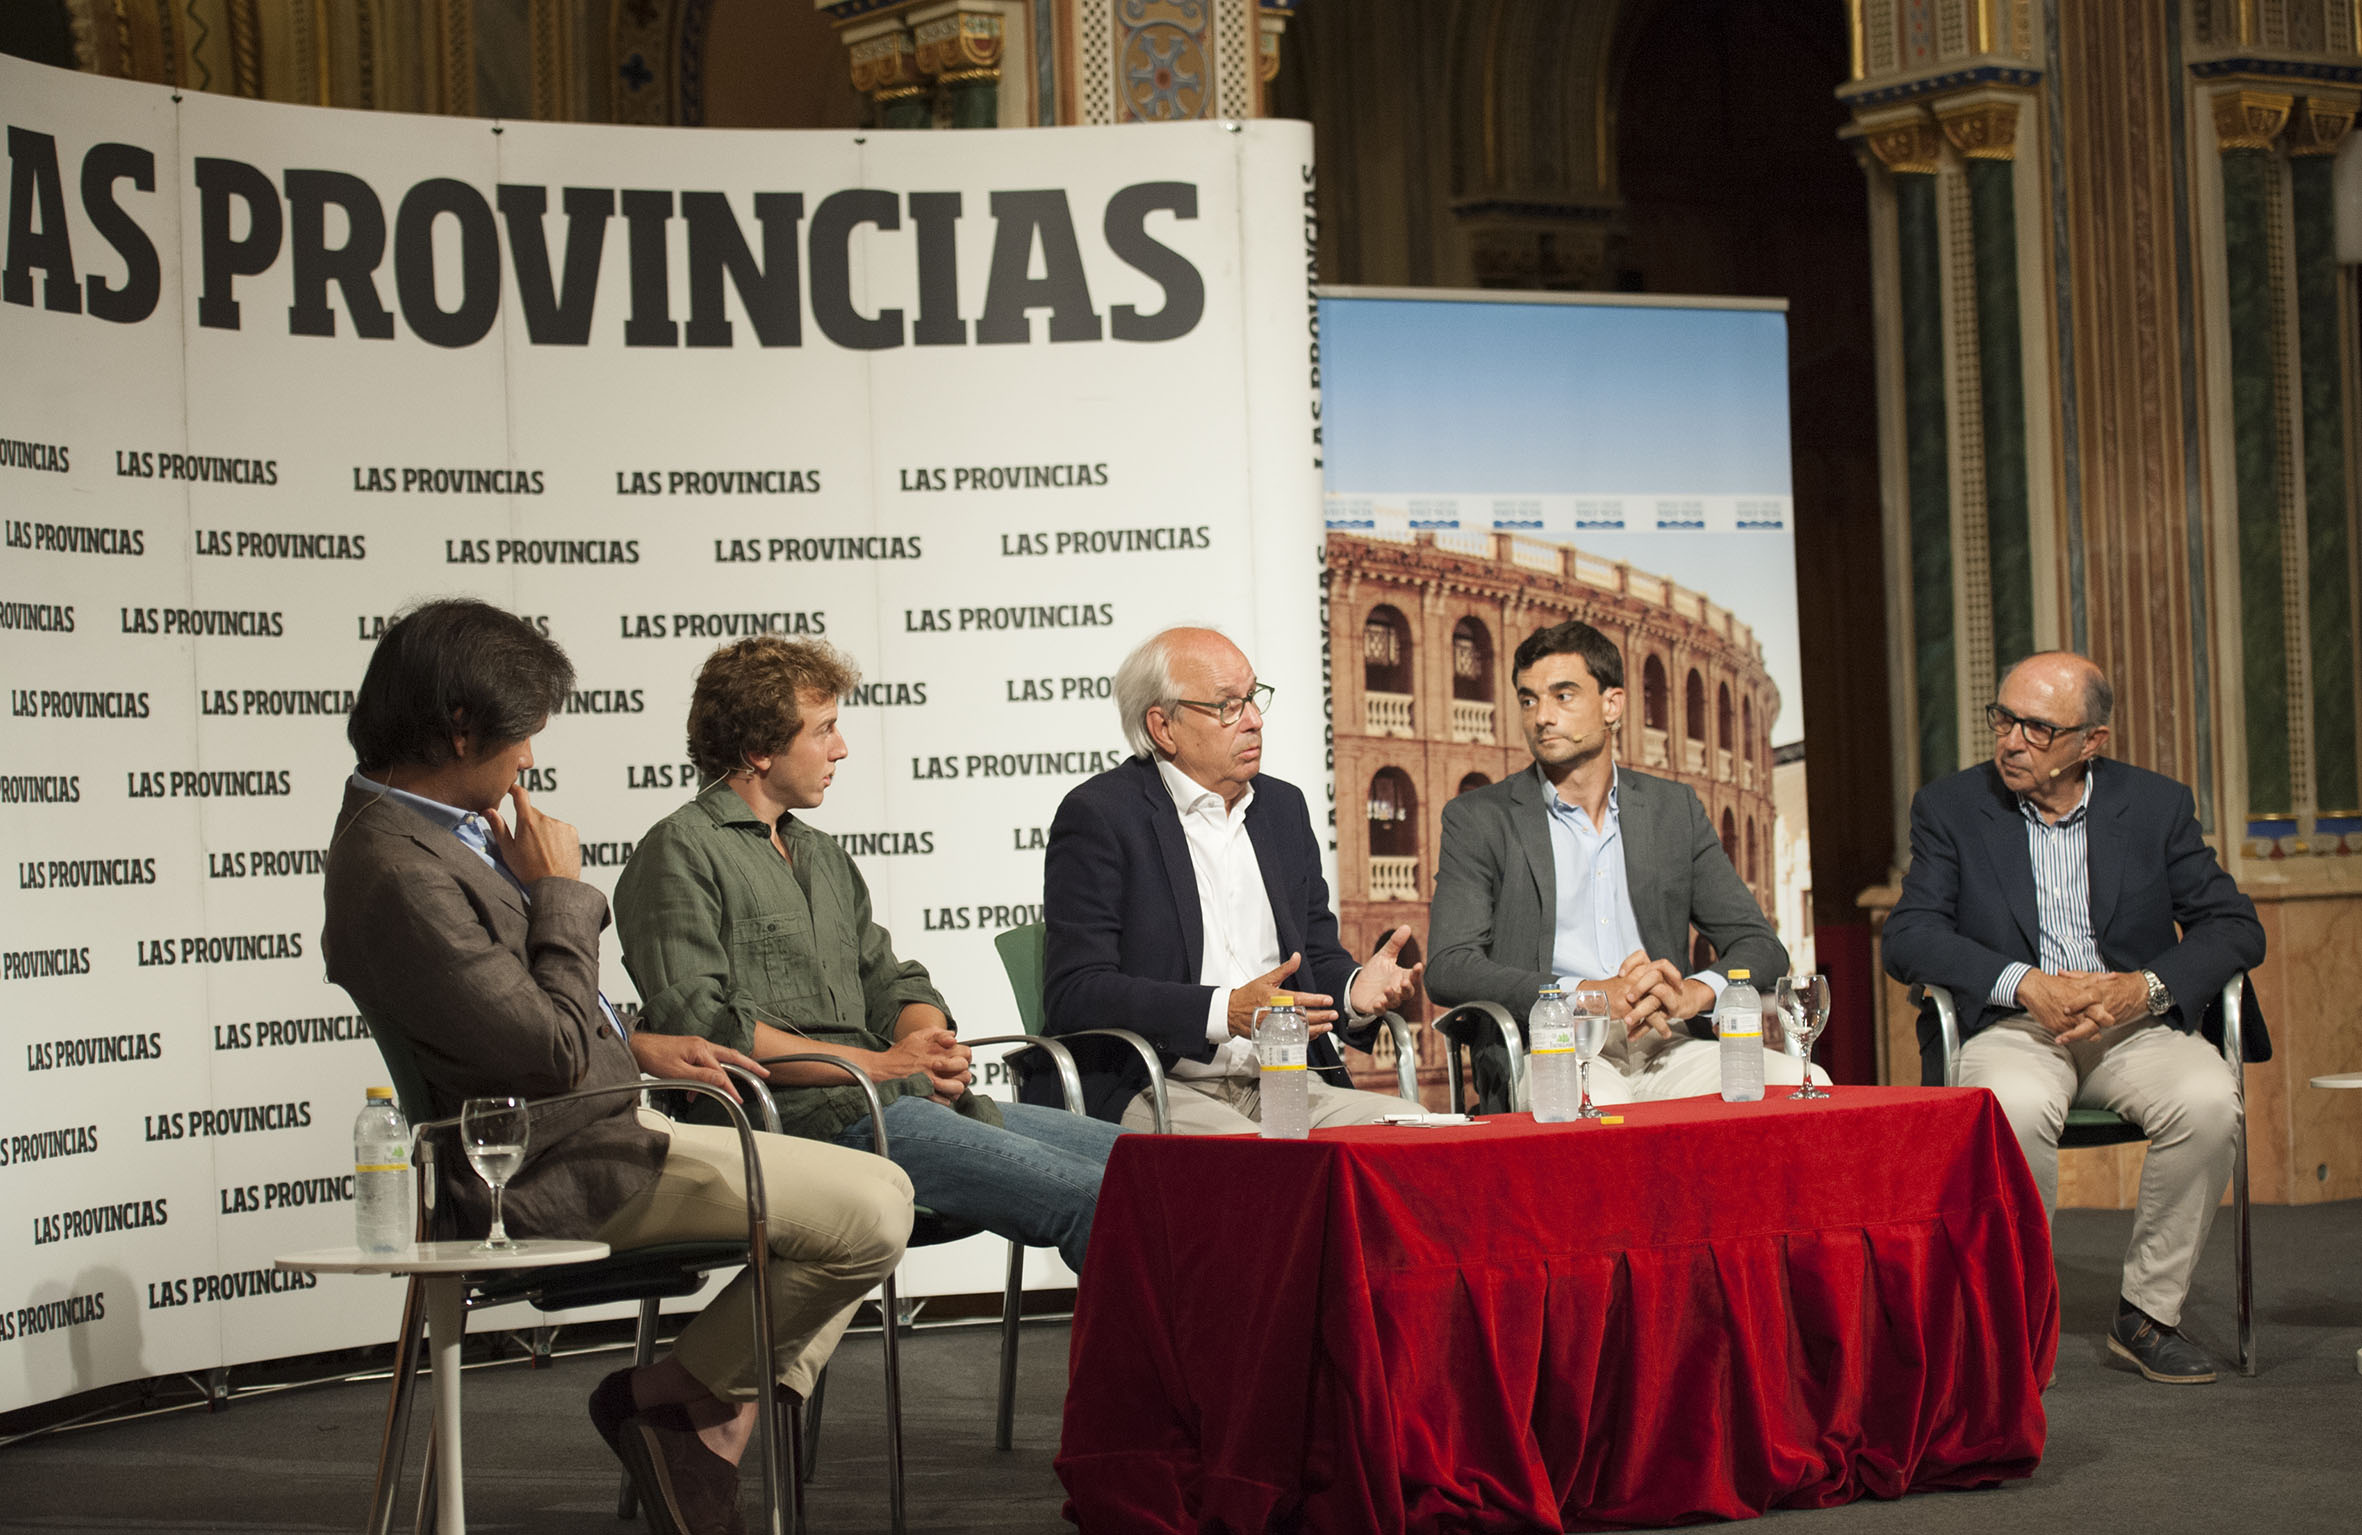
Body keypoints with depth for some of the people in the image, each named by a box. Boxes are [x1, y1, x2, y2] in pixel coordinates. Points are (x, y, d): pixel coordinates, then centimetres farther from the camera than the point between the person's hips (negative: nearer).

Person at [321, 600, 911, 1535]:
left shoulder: (419, 822, 9)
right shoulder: (398, 874, -25)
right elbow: (554, 1054, -25)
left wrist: (633, 1045, 12)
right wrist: (560, 890, -13)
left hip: (591, 1125, 11)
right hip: (561, 1170, -11)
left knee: (878, 1192, 12)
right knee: (870, 1215, -14)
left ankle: (715, 1425, 11)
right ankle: (671, 1398, 3)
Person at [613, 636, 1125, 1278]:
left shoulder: (822, 853, 27)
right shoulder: (680, 852, -2)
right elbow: (700, 1026, -13)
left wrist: (934, 1047, 0)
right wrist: (881, 1063, -14)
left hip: (901, 1101, 9)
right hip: (806, 1118, -9)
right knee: (1086, 1201, -24)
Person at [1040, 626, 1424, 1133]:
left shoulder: (1283, 806, 18)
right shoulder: (1097, 814, -3)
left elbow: (1318, 954, 24)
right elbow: (1074, 995, -12)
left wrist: (1354, 991, -2)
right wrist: (1225, 1011, -22)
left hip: (1278, 1087, 7)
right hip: (1148, 1091, -7)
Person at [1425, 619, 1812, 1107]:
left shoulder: (1674, 808, 18)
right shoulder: (1479, 819, 9)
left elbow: (1761, 946, 13)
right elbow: (1448, 969, -5)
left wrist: (1692, 993, -12)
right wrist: (1589, 994, -19)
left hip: (1665, 1045, 4)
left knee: (1801, 1081, -25)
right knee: (1596, 1101, -40)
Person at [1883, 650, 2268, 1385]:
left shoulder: (2157, 805, 7)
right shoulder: (1949, 807, 4)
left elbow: (2234, 926, 4)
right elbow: (1908, 937, -6)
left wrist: (2146, 987, -15)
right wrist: (2026, 985, -20)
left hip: (2133, 1022, 2)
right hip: (2007, 1023, -2)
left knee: (2208, 1101, -30)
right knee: (2015, 1106, -37)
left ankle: (2147, 1313, -12)